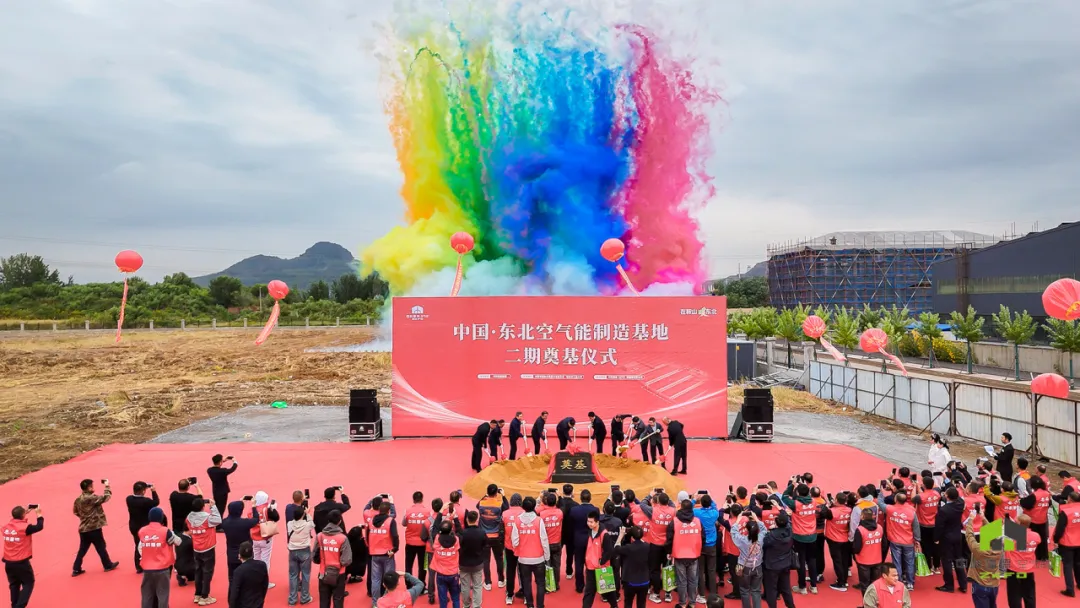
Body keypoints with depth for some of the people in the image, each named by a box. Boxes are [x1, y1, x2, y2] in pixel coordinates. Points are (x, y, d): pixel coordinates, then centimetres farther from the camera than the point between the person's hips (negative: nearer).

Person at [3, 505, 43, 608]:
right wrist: (39, 514, 4)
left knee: (14, 584, 21)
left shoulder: (6, 527, -1)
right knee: (28, 583, 9)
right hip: (21, 562, -6)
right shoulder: (25, 527, -18)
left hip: (8, 562, 6)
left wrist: (25, 513, 18)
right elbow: (39, 527, -7)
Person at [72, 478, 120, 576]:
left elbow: (76, 512, 15)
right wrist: (107, 485, -7)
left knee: (82, 549, 16)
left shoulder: (78, 500, 4)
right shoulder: (92, 498, -22)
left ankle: (76, 569, 16)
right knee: (101, 547, 9)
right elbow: (106, 497, -19)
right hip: (94, 528, -7)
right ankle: (108, 565, 23)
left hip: (83, 528, 7)